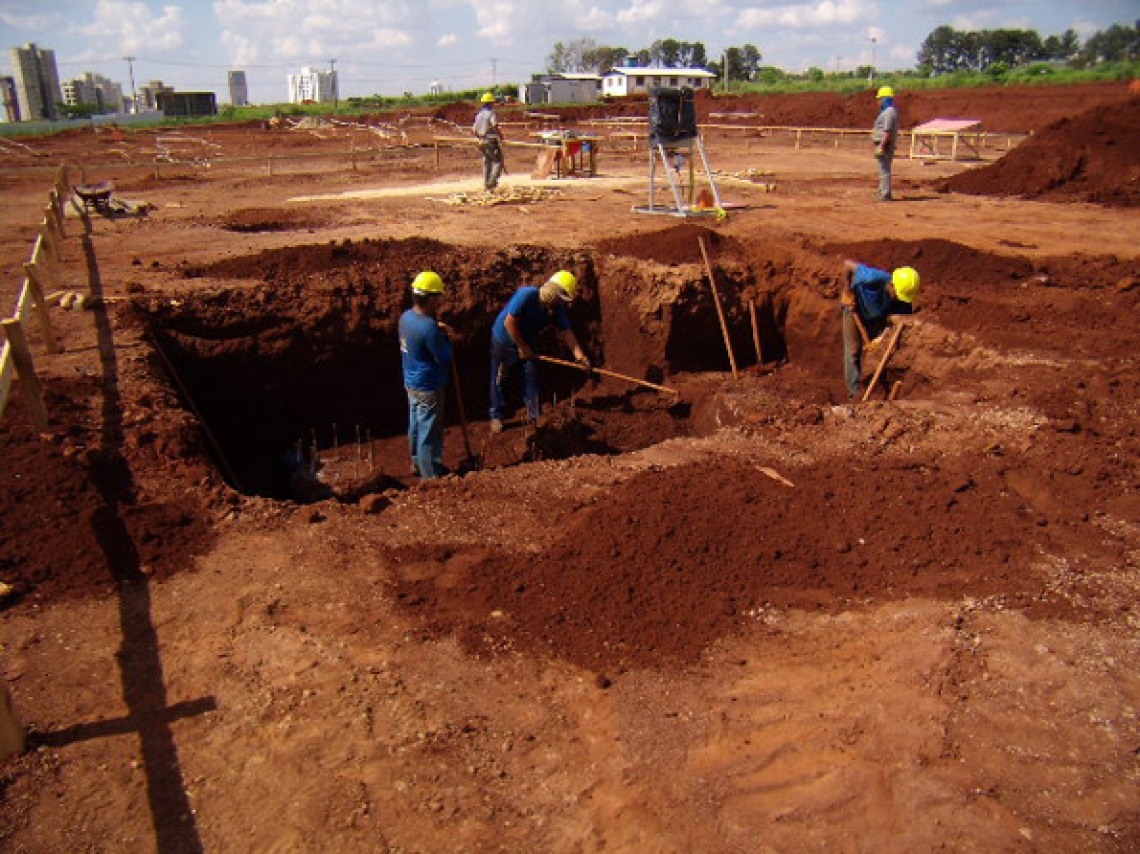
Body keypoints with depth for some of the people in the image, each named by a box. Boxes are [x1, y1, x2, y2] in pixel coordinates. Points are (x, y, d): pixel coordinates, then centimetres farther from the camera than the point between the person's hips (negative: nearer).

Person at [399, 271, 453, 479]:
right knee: (430, 432, 4)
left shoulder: (406, 316, -1)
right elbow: (444, 358, -21)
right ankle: (431, 475, 15)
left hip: (411, 382, 9)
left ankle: (418, 463, 40)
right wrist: (445, 337, -5)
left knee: (416, 425, 23)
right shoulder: (429, 327, -28)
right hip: (428, 387, -9)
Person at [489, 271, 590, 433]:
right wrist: (522, 347, -22)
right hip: (504, 339, -5)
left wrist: (579, 355, -30)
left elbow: (566, 332, -17)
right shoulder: (526, 295, -31)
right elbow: (509, 323, -29)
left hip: (527, 342, 5)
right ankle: (497, 416, 20)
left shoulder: (557, 308, -13)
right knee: (499, 379, 5)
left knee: (532, 377, 2)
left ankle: (535, 415, 14)